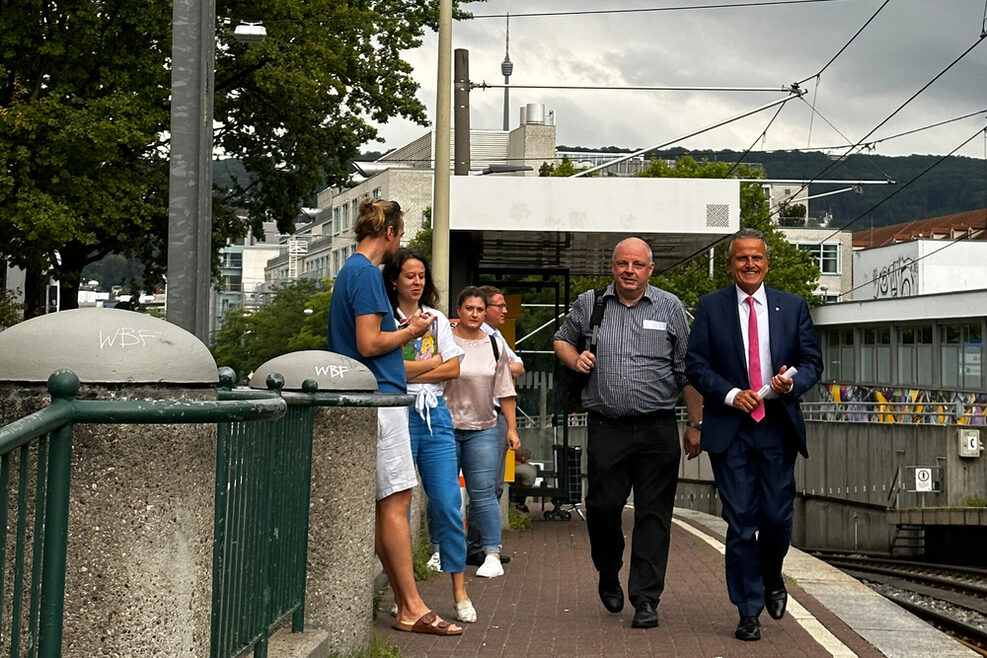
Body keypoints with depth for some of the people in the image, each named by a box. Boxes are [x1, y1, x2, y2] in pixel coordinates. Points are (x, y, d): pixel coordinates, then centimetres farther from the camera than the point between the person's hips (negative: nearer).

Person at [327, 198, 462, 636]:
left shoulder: (351, 270, 19)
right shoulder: (367, 273, -12)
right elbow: (369, 344, -18)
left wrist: (405, 329, 17)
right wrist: (410, 331, -4)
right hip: (379, 397, -10)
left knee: (387, 503, 9)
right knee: (396, 500, -9)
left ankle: (404, 605, 13)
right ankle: (411, 609, -7)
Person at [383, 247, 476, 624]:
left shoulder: (437, 319, 16)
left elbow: (453, 369, 6)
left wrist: (410, 371, -5)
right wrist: (432, 361, -3)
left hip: (435, 415, 3)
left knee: (448, 504, -2)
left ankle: (459, 591, 3)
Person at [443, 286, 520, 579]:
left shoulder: (495, 346, 10)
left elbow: (505, 391, 13)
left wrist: (512, 428, 8)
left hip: (483, 429, 1)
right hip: (446, 427, -1)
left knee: (484, 494, -4)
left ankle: (492, 554, -2)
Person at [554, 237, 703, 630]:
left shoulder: (670, 308, 7)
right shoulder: (589, 305, 9)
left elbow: (687, 372, 8)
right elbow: (562, 340, 25)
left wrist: (695, 425, 5)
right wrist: (575, 359, 1)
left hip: (658, 431, -1)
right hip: (606, 429, 1)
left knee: (653, 516, -2)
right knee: (601, 507, 1)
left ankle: (645, 599, 4)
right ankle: (608, 575, 28)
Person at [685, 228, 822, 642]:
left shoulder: (793, 307, 9)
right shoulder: (710, 307, 4)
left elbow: (813, 362, 9)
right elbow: (696, 364, 2)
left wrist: (792, 382, -12)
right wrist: (730, 394, -12)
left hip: (778, 428, 1)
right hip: (730, 429, -1)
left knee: (778, 517, 1)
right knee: (740, 522, -1)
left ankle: (772, 577, 33)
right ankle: (749, 612, 8)